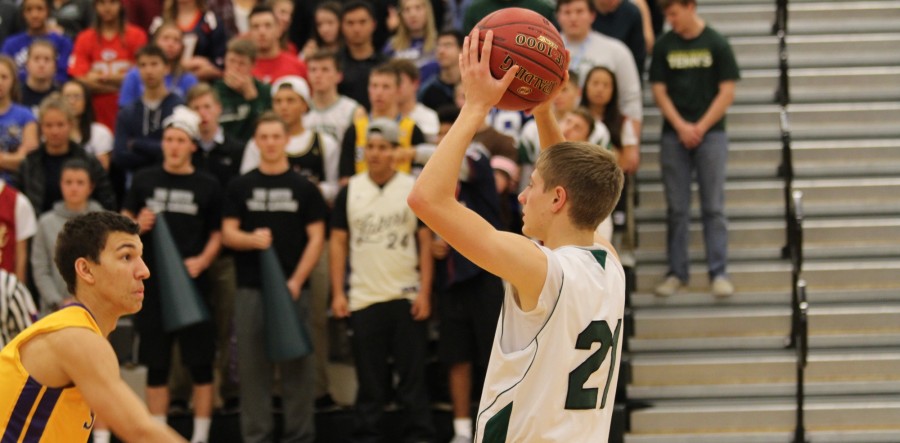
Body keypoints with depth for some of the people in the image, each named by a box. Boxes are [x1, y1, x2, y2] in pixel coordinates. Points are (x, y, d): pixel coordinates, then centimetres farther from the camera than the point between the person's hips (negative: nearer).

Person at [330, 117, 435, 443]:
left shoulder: (414, 190, 2)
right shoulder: (350, 192, 6)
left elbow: (426, 242, 2)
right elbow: (338, 242, 8)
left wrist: (425, 292, -6)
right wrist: (337, 293, 0)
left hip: (407, 298, -1)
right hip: (363, 299, 1)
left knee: (413, 374, 1)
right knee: (369, 378, 5)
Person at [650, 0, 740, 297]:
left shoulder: (716, 44, 0)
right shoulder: (664, 46, 6)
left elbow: (727, 91, -2)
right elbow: (659, 90, 4)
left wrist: (701, 127, -9)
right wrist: (681, 126, -8)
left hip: (710, 133, -2)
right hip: (674, 135, 2)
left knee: (713, 207, -3)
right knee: (676, 208, 4)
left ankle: (719, 273, -2)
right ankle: (677, 272, 10)